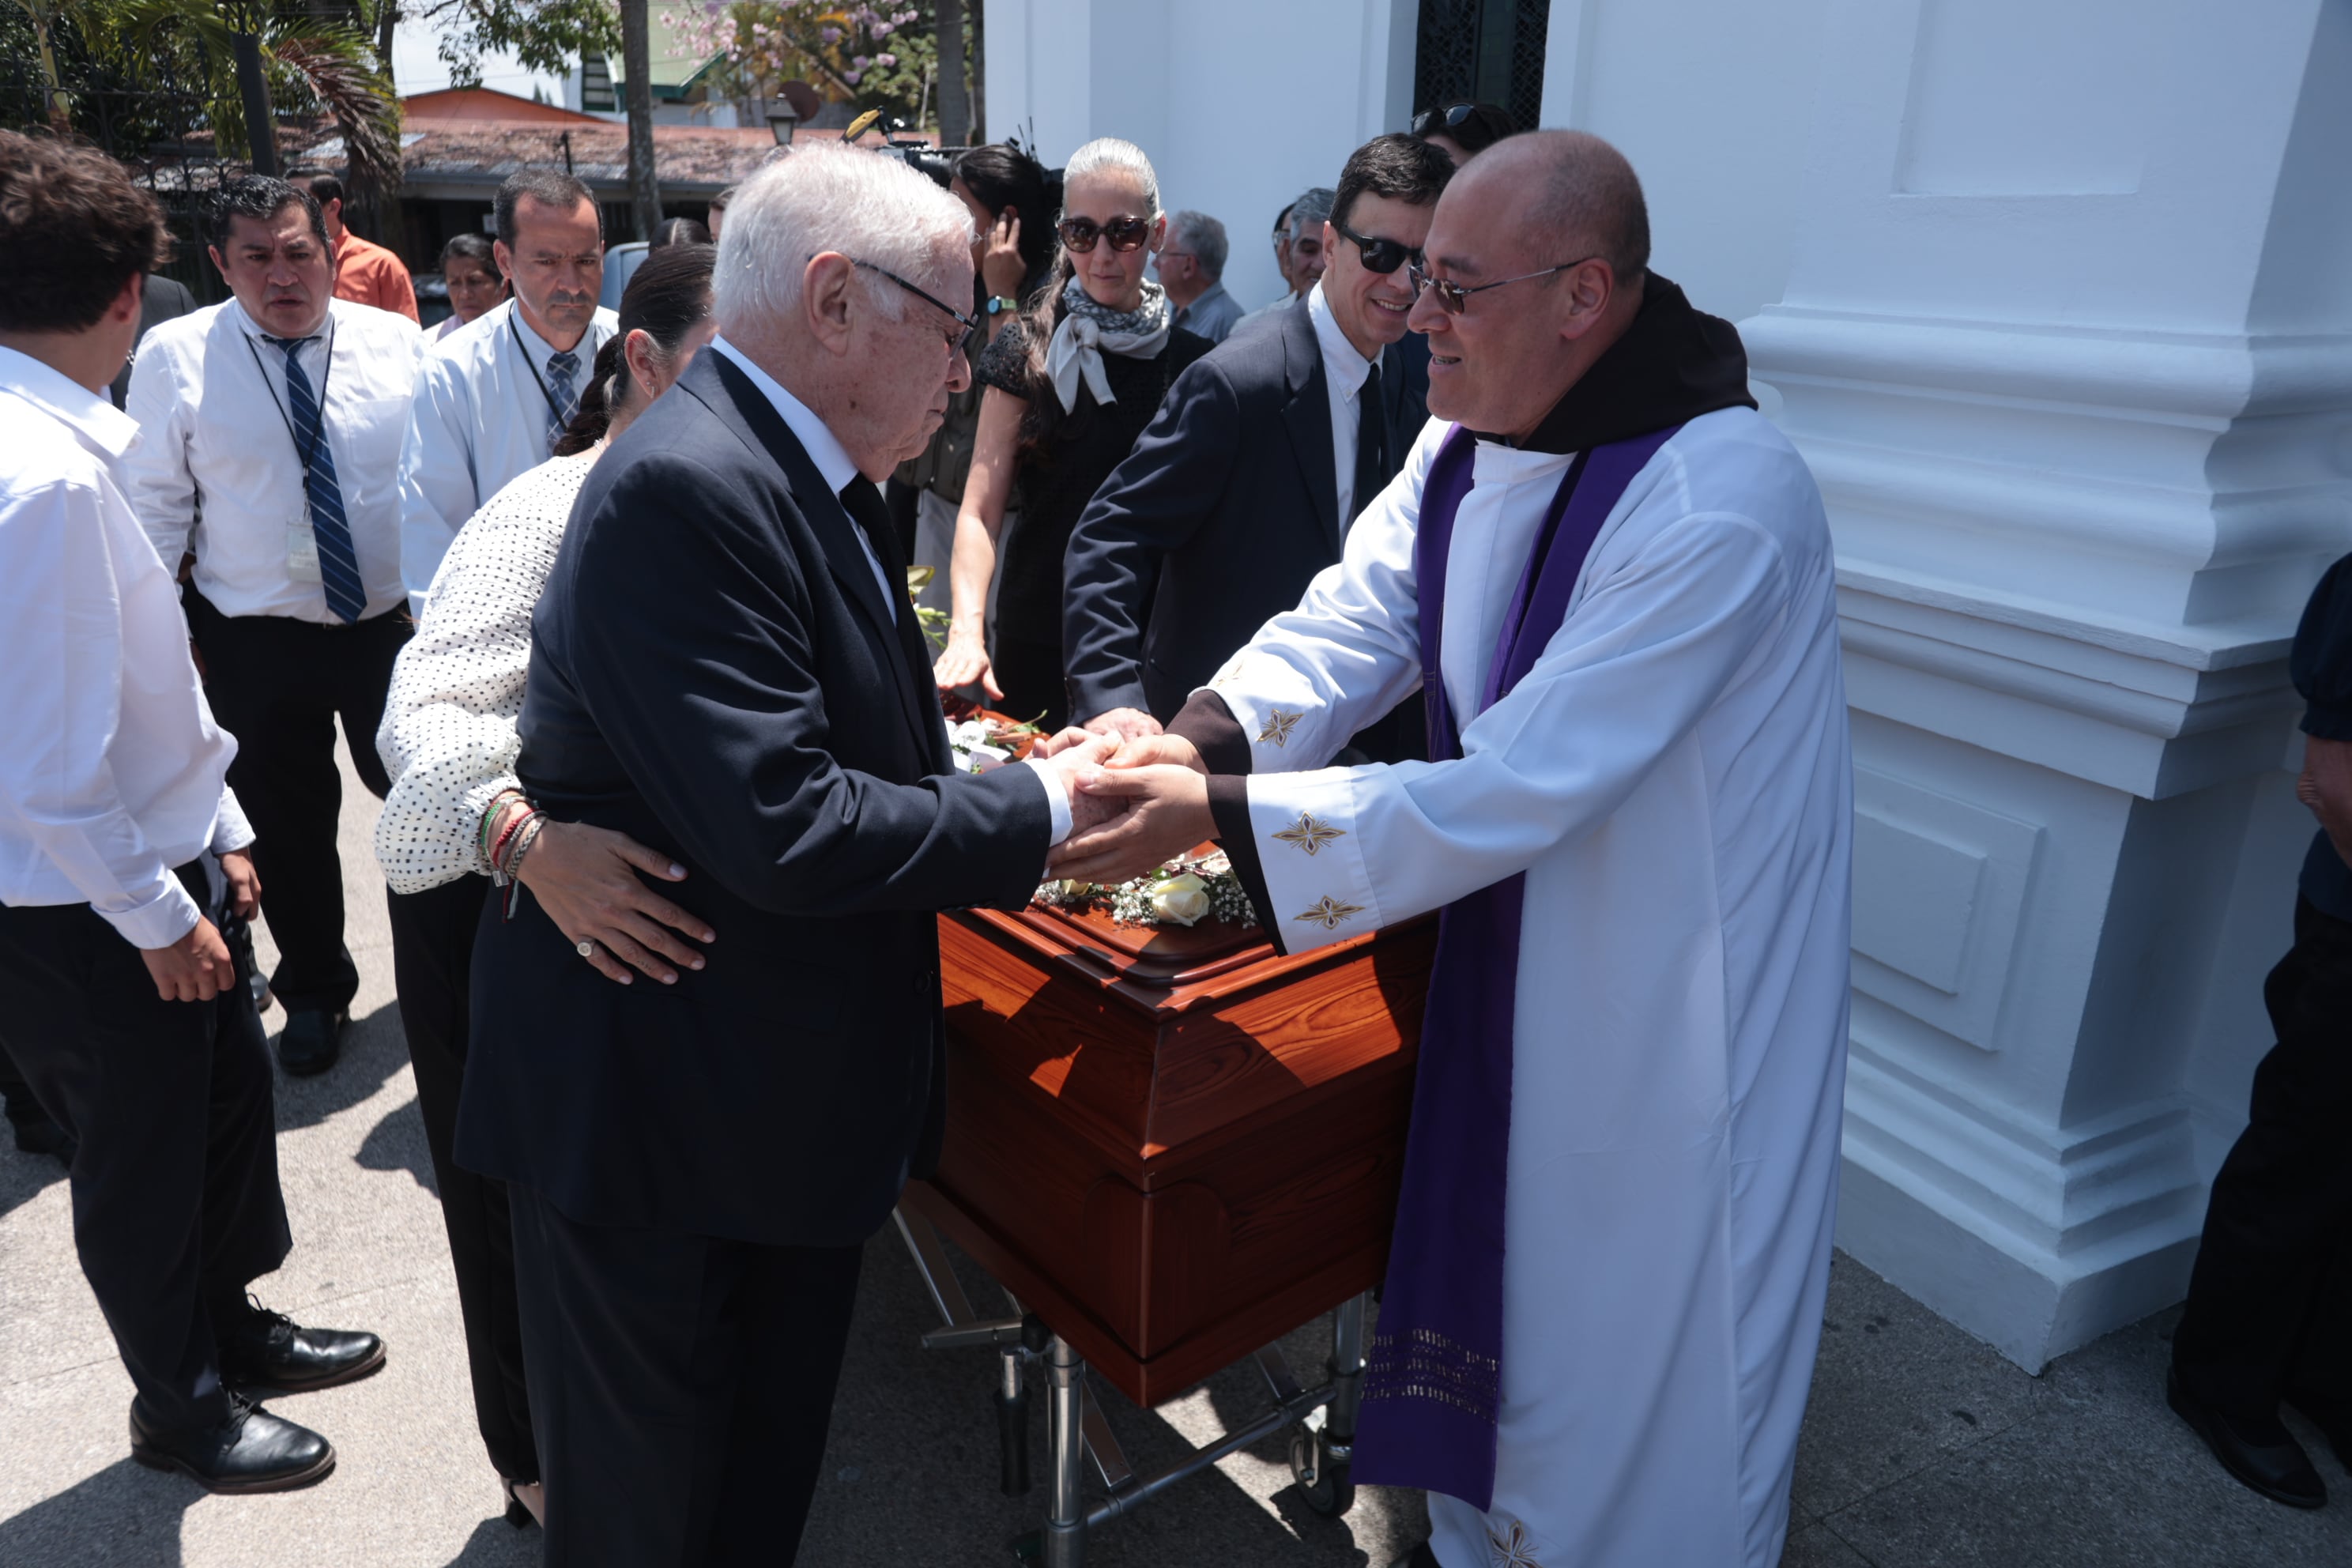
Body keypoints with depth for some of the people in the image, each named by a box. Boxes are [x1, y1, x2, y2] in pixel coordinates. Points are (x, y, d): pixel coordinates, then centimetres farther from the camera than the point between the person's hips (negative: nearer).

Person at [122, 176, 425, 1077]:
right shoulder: (175, 356, -4)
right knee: (287, 827, 13)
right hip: (253, 639, 0)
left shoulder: (395, 343, -2)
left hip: (392, 623, 0)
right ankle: (313, 994, 36)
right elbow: (156, 505, 0)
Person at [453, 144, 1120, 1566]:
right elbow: (783, 831, -31)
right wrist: (1036, 812, -18)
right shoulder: (686, 489, -25)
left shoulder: (804, 474, 7)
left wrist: (1031, 791, 2)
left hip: (788, 1100, 9)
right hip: (656, 1119, -9)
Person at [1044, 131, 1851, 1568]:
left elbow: (1518, 789, -31)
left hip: (1679, 995, -7)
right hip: (1521, 937, 8)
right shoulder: (1473, 437, -2)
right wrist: (1192, 740, -23)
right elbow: (1349, 622, -5)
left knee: (1632, 1341, 12)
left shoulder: (1721, 505, -29)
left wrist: (1220, 816, -31)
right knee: (1497, 1269, 24)